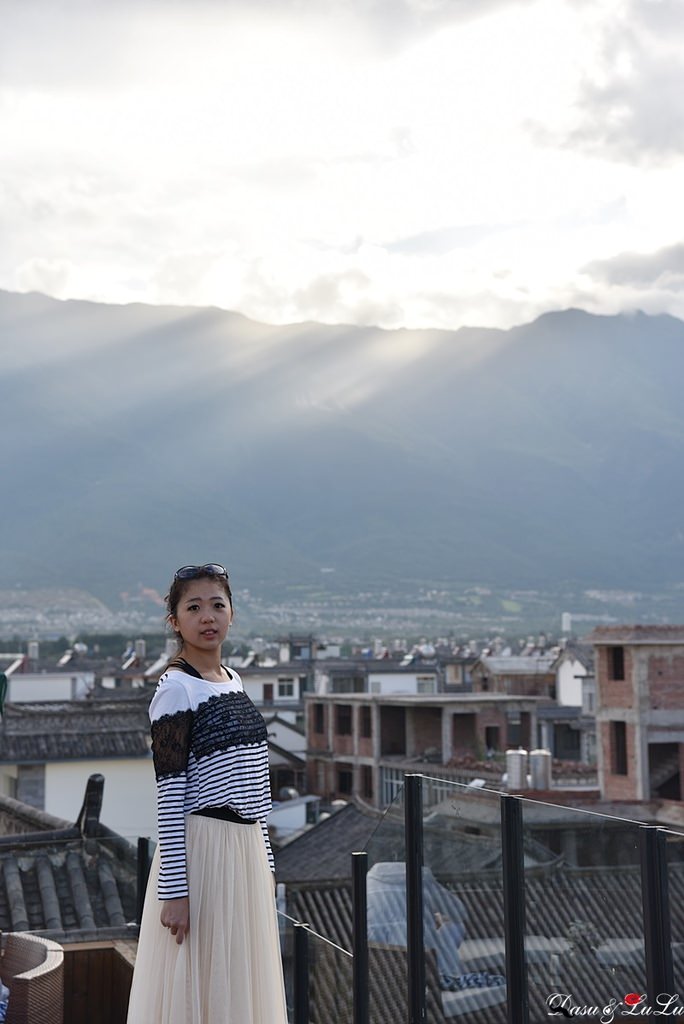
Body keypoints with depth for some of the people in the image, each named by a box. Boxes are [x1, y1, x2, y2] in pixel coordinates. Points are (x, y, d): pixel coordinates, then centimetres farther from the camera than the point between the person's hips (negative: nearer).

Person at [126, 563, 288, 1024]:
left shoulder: (234, 680, 12)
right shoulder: (176, 688, -10)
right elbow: (169, 795, -14)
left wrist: (265, 864, 16)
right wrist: (174, 890, -17)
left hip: (246, 848, 7)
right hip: (200, 848, -7)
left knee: (243, 984, 14)